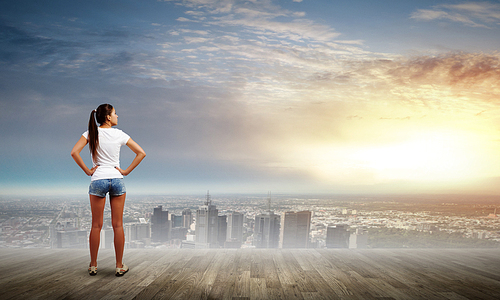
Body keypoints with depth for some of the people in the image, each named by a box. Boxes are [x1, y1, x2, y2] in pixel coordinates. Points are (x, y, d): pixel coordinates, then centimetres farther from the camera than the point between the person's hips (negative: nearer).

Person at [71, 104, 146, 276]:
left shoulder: (91, 133, 0)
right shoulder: (119, 134, 0)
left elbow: (74, 152, -11)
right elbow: (141, 153, -2)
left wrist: (87, 171, -3)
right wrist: (126, 171, 2)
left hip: (98, 179, 0)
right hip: (117, 179, 0)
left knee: (96, 225, 8)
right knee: (118, 225, 5)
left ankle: (93, 265, 16)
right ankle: (119, 266, 10)